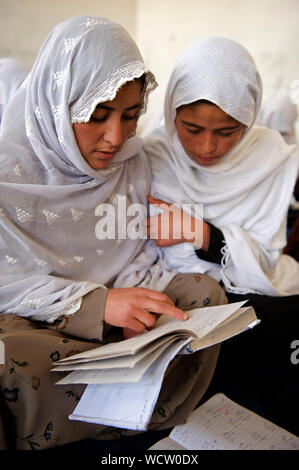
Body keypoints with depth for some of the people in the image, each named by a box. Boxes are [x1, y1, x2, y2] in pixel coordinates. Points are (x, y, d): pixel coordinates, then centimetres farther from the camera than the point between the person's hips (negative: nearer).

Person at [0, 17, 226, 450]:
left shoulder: (132, 159, 0)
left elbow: (142, 254, 5)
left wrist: (138, 301, -17)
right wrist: (97, 304, -29)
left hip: (112, 298, 5)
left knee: (206, 293, -12)